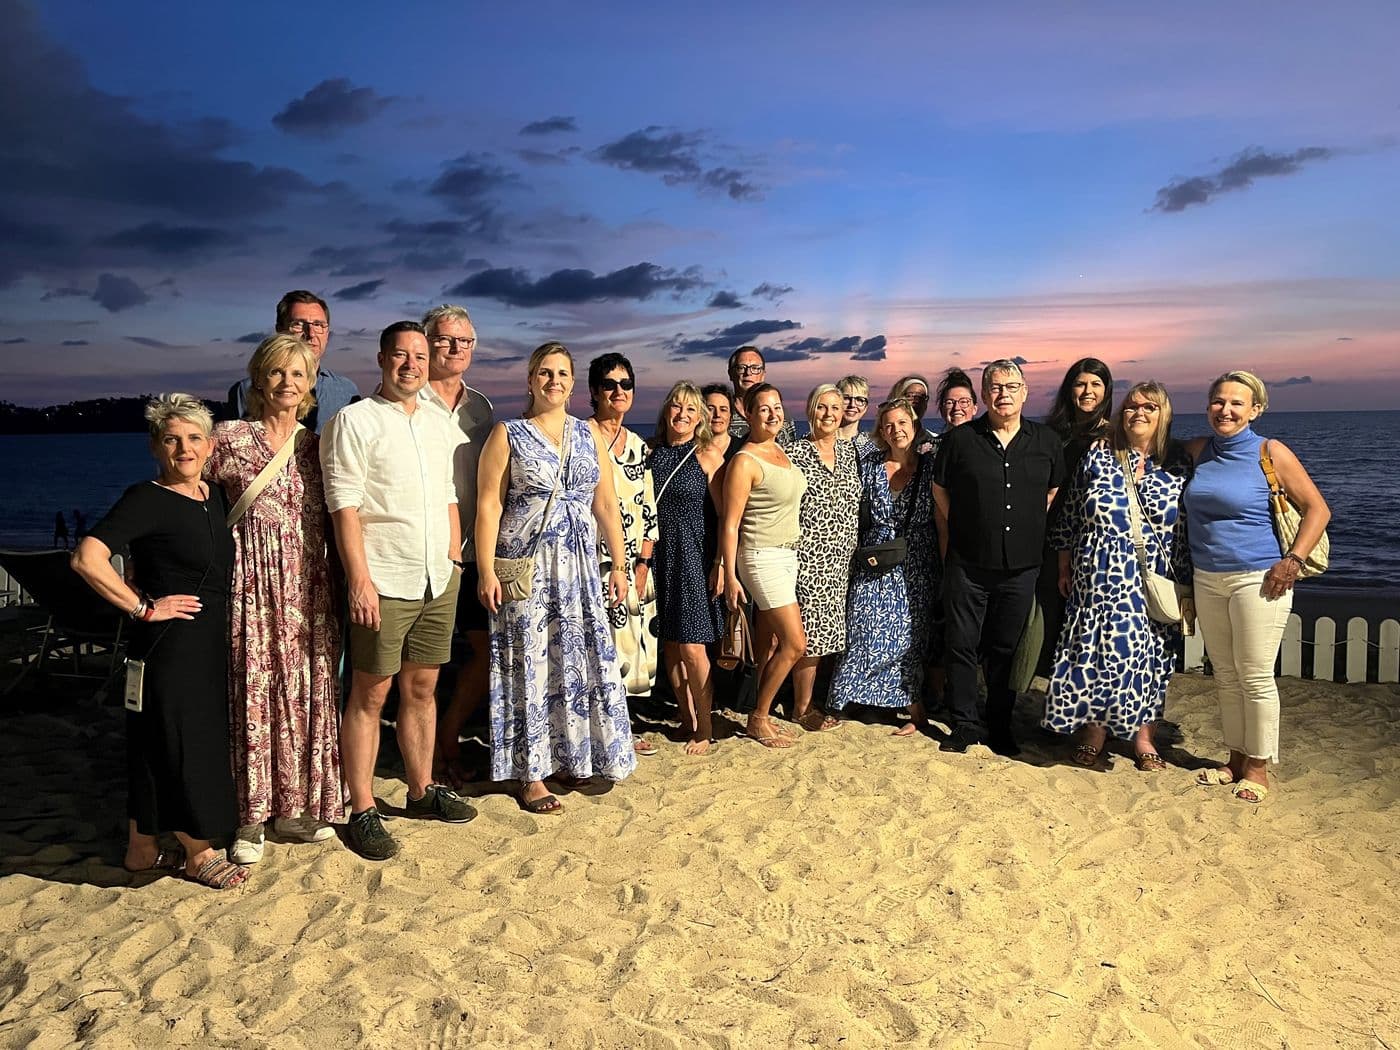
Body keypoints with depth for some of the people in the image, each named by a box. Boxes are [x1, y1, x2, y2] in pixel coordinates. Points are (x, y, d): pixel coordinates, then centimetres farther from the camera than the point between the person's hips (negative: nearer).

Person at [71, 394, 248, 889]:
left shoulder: (215, 496, 8)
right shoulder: (147, 499, -15)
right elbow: (87, 559, -25)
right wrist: (143, 607, -19)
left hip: (211, 644, 8)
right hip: (167, 647, -8)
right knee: (176, 745, 3)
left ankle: (142, 849, 31)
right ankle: (199, 853, 19)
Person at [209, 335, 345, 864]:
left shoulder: (315, 444, 11)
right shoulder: (229, 437, 2)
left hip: (308, 582, 4)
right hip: (253, 578, -3)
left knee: (306, 691, 6)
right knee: (253, 693, -2)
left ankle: (295, 807, 20)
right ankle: (250, 817, 10)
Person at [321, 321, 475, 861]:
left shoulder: (439, 423, 14)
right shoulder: (354, 421, -6)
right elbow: (344, 508, -12)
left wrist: (454, 559, 13)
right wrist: (360, 580, -17)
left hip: (438, 580, 6)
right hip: (383, 583, -6)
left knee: (422, 688, 14)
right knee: (370, 695, 1)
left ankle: (422, 789, 26)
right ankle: (362, 812, 9)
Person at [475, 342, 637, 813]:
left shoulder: (588, 435, 10)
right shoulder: (507, 434, -1)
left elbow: (606, 505, 10)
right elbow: (488, 505, -6)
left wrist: (619, 565, 7)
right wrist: (486, 570, -13)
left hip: (580, 566, 4)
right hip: (526, 566, -4)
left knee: (581, 661, 7)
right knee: (529, 663, 0)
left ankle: (573, 756, 24)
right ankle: (531, 774, 9)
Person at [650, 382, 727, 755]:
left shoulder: (708, 455, -3)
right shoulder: (652, 453, 8)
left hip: (694, 556, -4)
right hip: (660, 556, 4)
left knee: (692, 647, -5)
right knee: (670, 645, 9)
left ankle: (705, 728, 9)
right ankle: (687, 719, 23)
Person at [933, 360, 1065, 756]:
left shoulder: (1046, 441, 5)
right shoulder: (960, 439, -1)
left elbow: (1053, 491, 18)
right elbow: (940, 491, 8)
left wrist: (1029, 528, 9)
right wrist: (970, 528, 6)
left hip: (1021, 566, 2)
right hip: (967, 564, -1)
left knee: (1007, 649, 11)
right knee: (961, 646, 3)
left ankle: (1000, 727, 24)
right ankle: (965, 723, 17)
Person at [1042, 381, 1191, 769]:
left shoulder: (1179, 464, 3)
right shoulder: (1097, 456, 2)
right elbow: (1068, 515, 5)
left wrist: (1188, 587, -1)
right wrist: (1065, 568, 4)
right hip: (1100, 578, -1)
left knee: (1151, 656, 7)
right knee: (1097, 649, 2)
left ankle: (1143, 735, 23)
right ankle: (1095, 729, 18)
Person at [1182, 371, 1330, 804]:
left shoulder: (1270, 452, -7)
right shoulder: (1199, 450, 7)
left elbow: (1318, 509, -5)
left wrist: (1293, 560, -13)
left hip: (1258, 578, -5)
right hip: (1207, 580, 5)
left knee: (1255, 676, 0)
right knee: (1225, 675, 13)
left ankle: (1258, 767, 14)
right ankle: (1236, 758, 25)